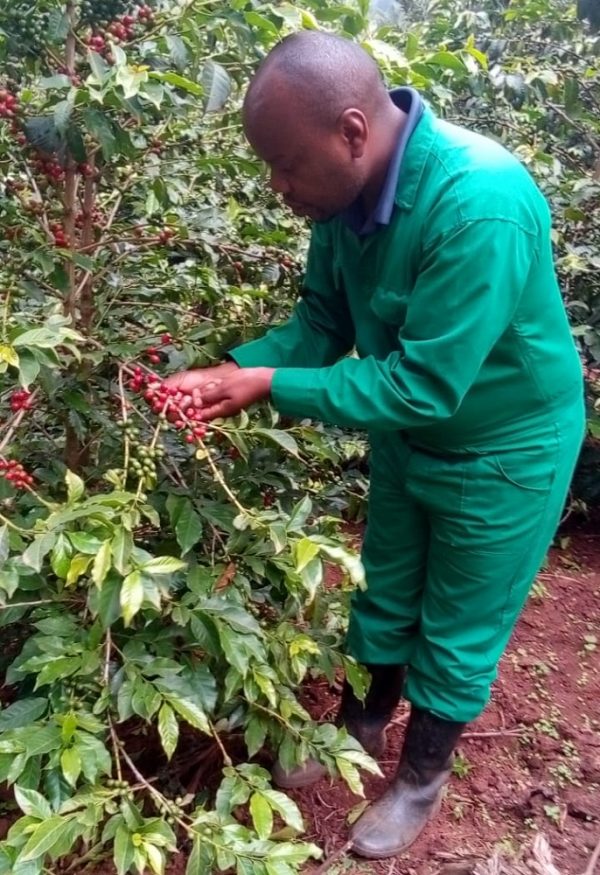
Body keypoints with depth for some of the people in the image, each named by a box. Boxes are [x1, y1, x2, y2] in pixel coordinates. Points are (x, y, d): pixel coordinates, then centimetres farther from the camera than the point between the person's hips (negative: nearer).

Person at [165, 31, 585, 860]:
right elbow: (321, 322, -4)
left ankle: (422, 776, 39)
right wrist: (231, 370, -19)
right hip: (409, 434, 7)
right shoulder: (346, 190, -12)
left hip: (503, 450, -6)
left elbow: (424, 384, -34)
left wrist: (272, 386, -30)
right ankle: (359, 729, 48)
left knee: (457, 628, 12)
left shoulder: (480, 205, -36)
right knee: (384, 596, 22)